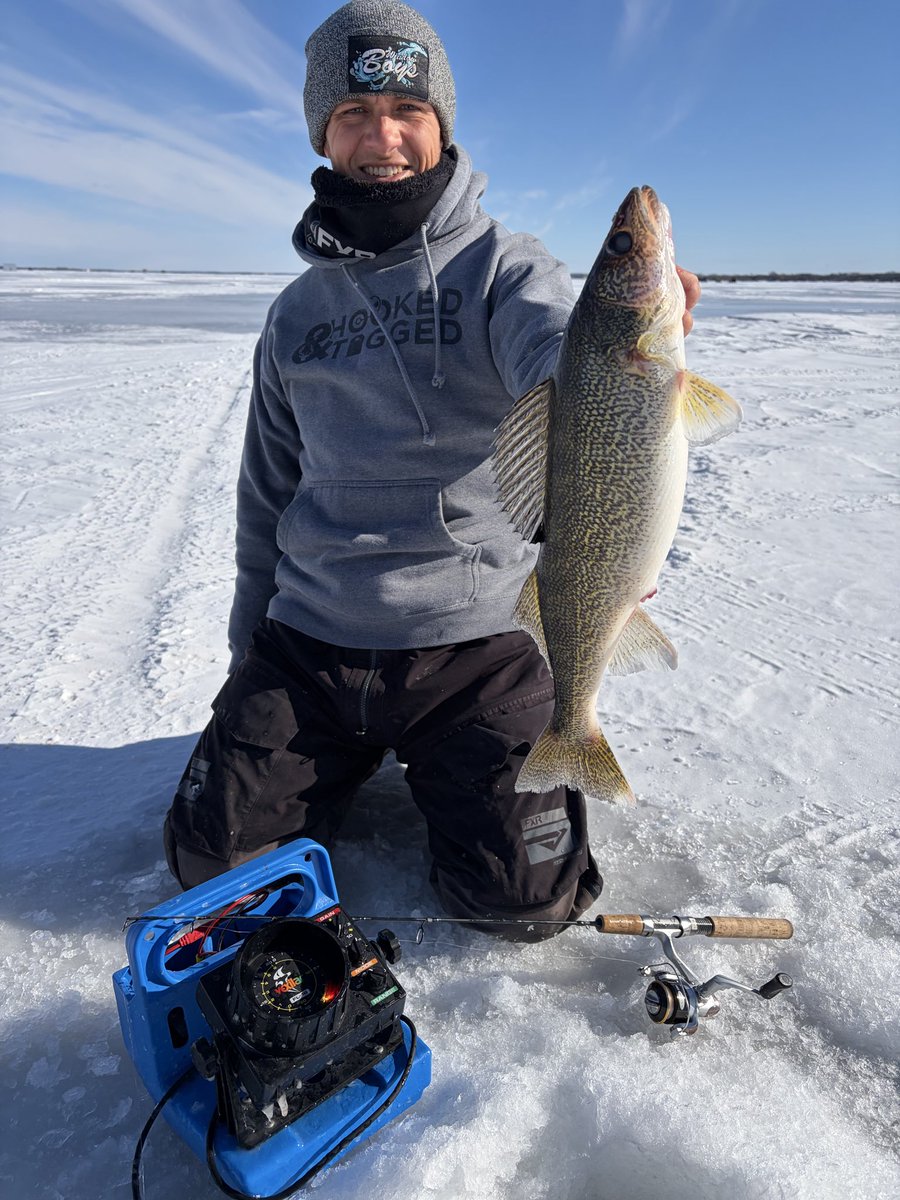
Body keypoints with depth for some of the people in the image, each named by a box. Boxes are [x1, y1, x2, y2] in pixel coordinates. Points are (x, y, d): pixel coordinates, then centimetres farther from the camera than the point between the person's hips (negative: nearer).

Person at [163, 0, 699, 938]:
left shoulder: (504, 267, -1)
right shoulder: (298, 311, 11)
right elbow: (268, 496, 16)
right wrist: (249, 652, 18)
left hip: (476, 640, -3)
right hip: (308, 641, 4)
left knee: (524, 897, -8)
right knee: (213, 858, 1)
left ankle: (436, 765, 21)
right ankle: (359, 755, 27)